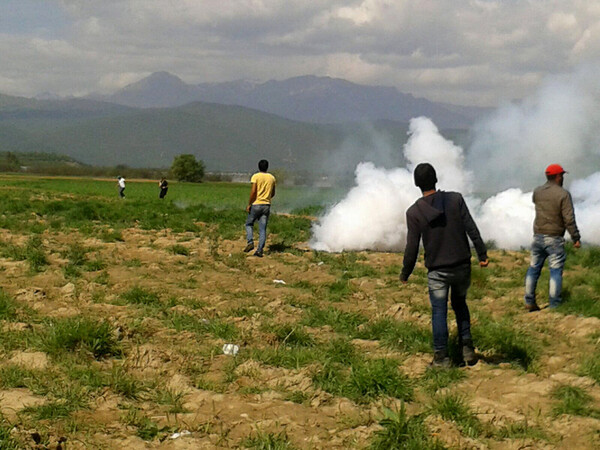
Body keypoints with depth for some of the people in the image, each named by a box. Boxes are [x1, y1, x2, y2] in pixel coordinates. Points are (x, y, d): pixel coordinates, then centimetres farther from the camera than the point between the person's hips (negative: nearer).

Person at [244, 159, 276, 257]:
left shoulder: (255, 177, -6)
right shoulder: (272, 178, 8)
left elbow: (253, 191, -14)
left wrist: (249, 204, -7)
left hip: (256, 204, -3)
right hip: (267, 205, 3)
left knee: (249, 224, 15)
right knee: (263, 229, 3)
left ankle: (250, 242, -5)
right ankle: (260, 249, -3)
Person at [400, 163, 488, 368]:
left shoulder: (414, 212, -8)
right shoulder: (455, 199, -5)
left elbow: (412, 247, -5)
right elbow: (472, 229, -5)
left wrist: (405, 273, 6)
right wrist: (482, 254, 4)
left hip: (437, 271, -2)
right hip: (462, 266, 2)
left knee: (439, 312, 7)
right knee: (460, 304, 21)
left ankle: (441, 357, 9)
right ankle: (467, 347, 13)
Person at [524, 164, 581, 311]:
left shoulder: (537, 192, 2)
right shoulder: (563, 194, -13)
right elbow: (569, 219, -15)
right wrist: (576, 238, -7)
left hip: (538, 236, 5)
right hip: (554, 238, -5)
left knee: (533, 269, 12)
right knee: (556, 271, 1)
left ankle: (529, 302, 15)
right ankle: (554, 305, 0)